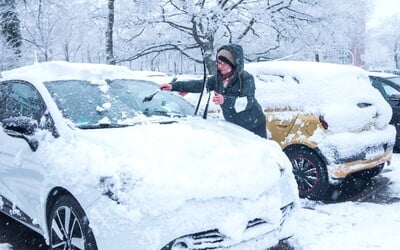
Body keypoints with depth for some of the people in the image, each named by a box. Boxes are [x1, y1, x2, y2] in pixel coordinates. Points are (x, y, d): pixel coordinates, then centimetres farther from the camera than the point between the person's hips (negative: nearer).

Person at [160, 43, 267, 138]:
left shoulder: (247, 78, -18)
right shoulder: (217, 78, -2)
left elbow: (248, 101, -29)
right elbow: (199, 85, -4)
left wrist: (225, 100, -43)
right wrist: (174, 86, -12)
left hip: (255, 125, -4)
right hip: (234, 126, 4)